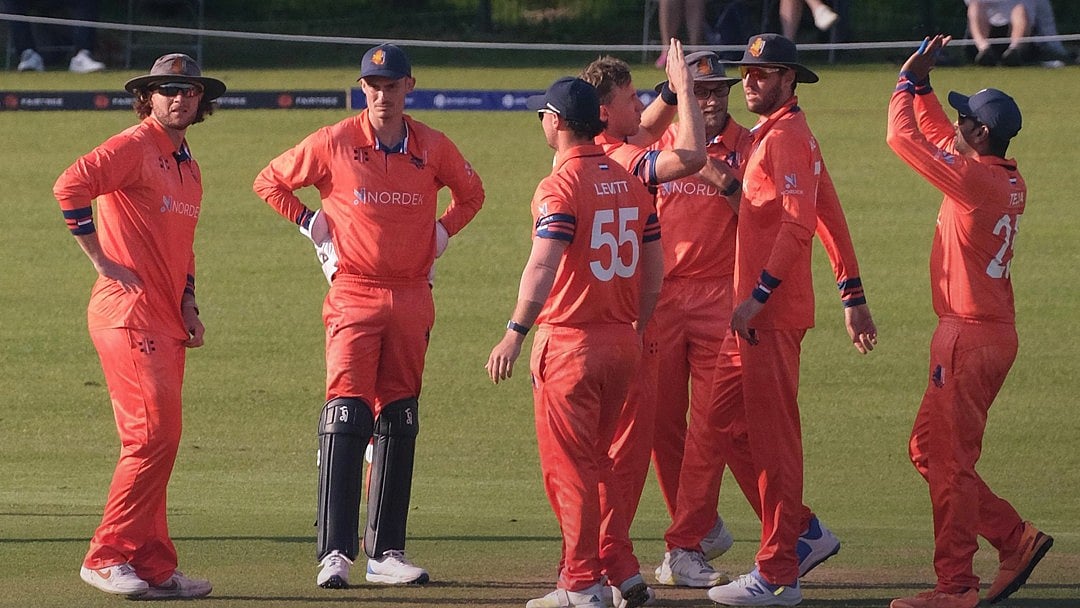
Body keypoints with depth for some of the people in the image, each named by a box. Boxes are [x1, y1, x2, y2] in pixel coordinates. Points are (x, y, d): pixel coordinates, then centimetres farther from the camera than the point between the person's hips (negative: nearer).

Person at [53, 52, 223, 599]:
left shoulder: (187, 167, 20)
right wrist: (102, 261, -17)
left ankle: (154, 567, 11)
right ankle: (107, 557, -8)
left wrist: (187, 303, 16)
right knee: (153, 436, -14)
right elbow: (70, 186, -22)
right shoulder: (134, 147, -8)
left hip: (166, 318, 9)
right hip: (129, 310, -9)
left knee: (157, 440, 9)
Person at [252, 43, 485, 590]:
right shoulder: (334, 144, -3)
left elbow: (470, 193, 22)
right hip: (354, 295, -4)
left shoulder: (433, 148, 4)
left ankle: (386, 552, 13)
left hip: (412, 296, 4)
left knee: (398, 422, 8)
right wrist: (311, 224, 0)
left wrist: (442, 231, 8)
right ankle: (335, 553, -17)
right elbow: (270, 182, 7)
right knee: (346, 415, -14)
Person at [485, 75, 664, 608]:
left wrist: (515, 334, -24)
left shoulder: (561, 186, -14)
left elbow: (542, 268, -25)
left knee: (567, 465, 0)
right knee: (598, 461, 18)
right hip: (623, 342, 7)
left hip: (570, 341, -7)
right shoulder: (631, 182, 8)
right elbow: (654, 270, 12)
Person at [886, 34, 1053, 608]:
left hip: (970, 337, -10)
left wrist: (907, 81, 1)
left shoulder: (973, 178, -18)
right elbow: (936, 135, 26)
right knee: (929, 450, 16)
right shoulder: (1009, 182, 10)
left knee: (949, 461, -4)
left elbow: (904, 137, -13)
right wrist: (921, 83, 21)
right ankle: (1015, 538, 15)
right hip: (993, 334, 10)